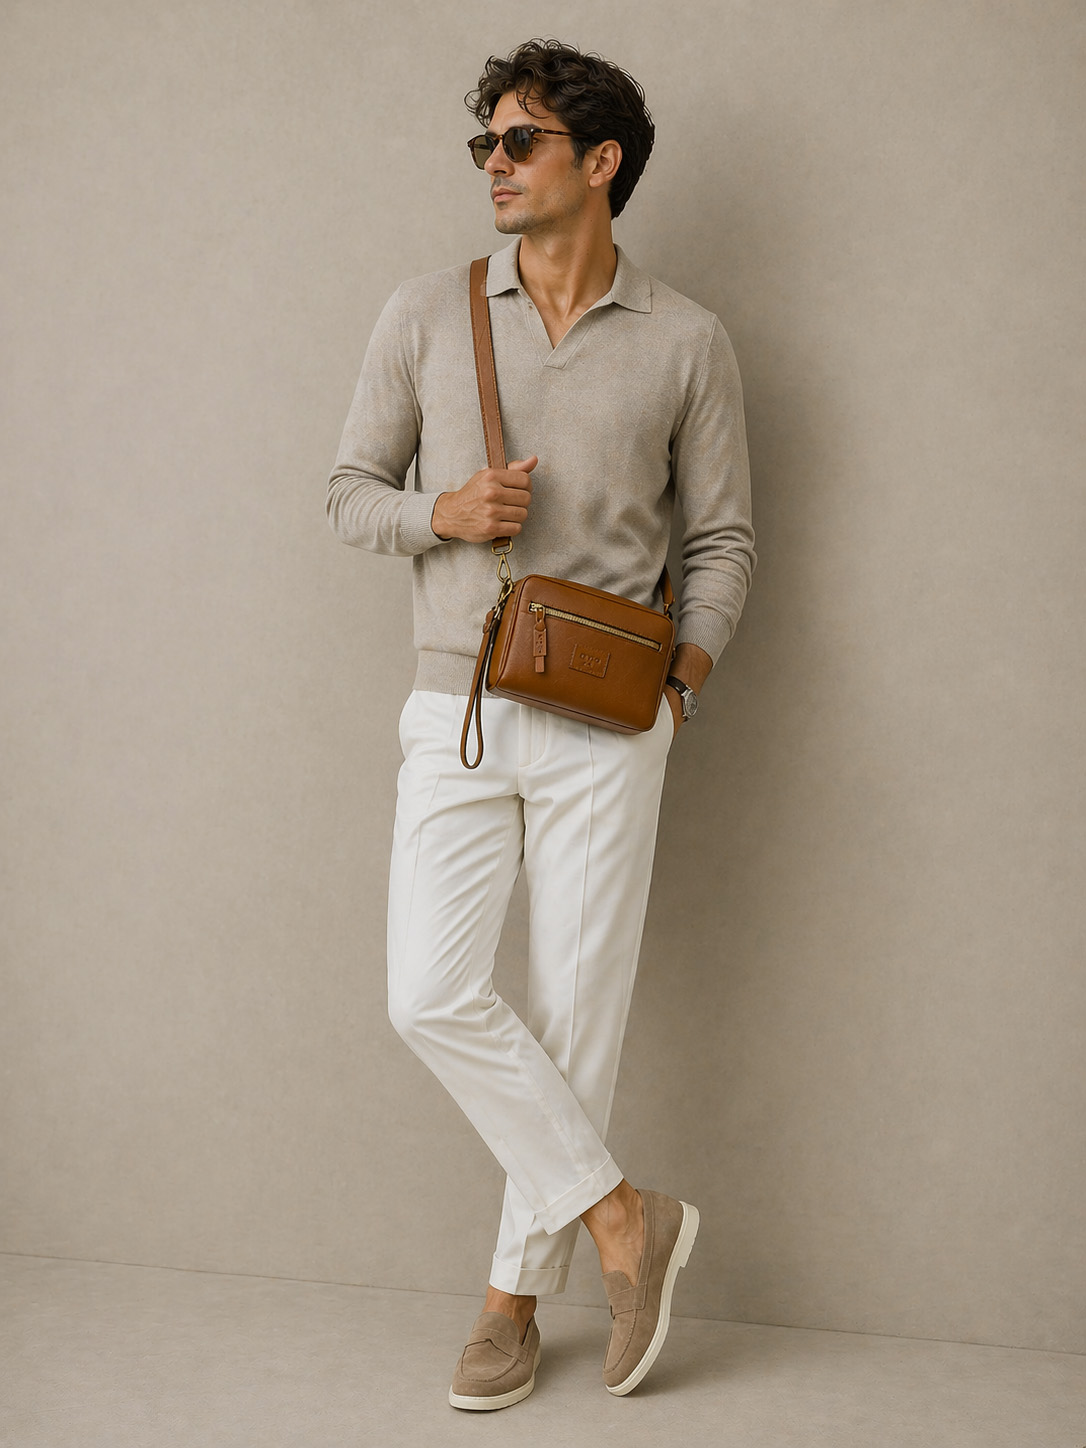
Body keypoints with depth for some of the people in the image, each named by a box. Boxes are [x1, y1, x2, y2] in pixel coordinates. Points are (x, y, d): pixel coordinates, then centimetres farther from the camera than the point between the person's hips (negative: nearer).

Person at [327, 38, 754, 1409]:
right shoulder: (425, 317, 6)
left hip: (606, 730, -1)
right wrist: (441, 510, -10)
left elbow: (724, 538, 10)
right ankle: (625, 1219, 8)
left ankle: (518, 1294, 17)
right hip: (458, 715, 2)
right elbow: (350, 491, 11)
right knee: (433, 996, -8)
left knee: (575, 1011, 1)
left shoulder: (685, 342, 4)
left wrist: (689, 666, -5)